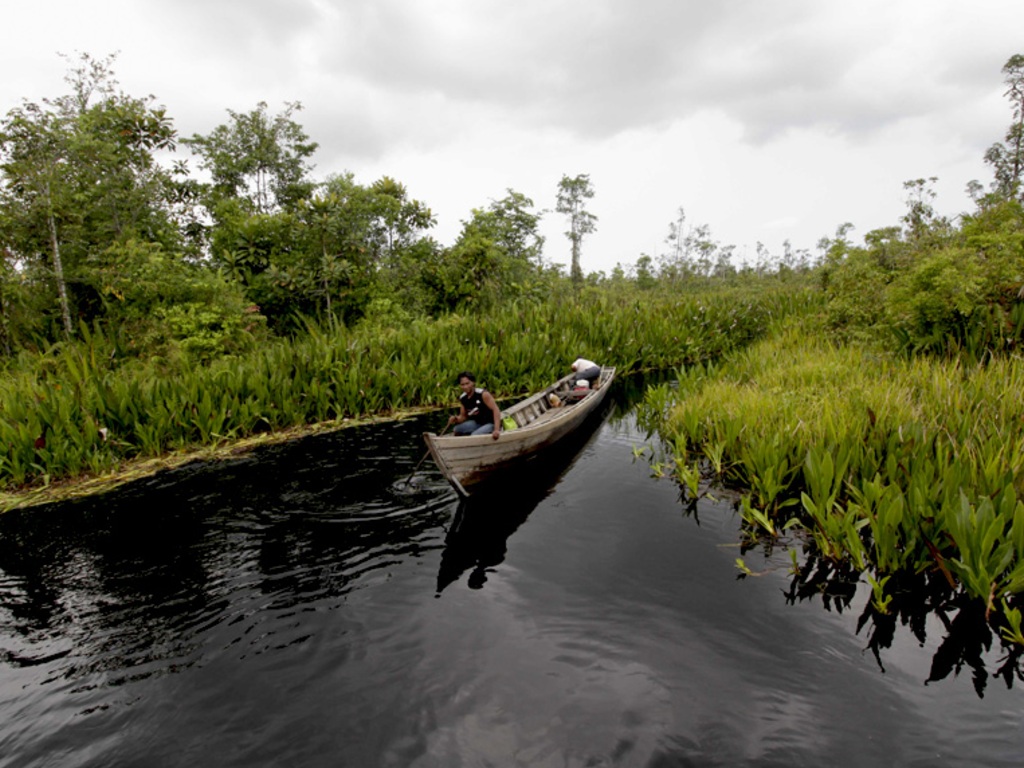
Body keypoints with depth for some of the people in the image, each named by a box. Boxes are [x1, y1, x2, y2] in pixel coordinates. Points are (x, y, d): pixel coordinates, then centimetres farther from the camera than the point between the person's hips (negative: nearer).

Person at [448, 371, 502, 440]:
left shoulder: (483, 394, -21)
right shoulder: (462, 398, -2)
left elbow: (496, 410, -26)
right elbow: (463, 416, 9)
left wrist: (497, 429, -34)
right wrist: (456, 419, -16)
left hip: (491, 424, -6)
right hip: (477, 423, 7)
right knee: (457, 429, -7)